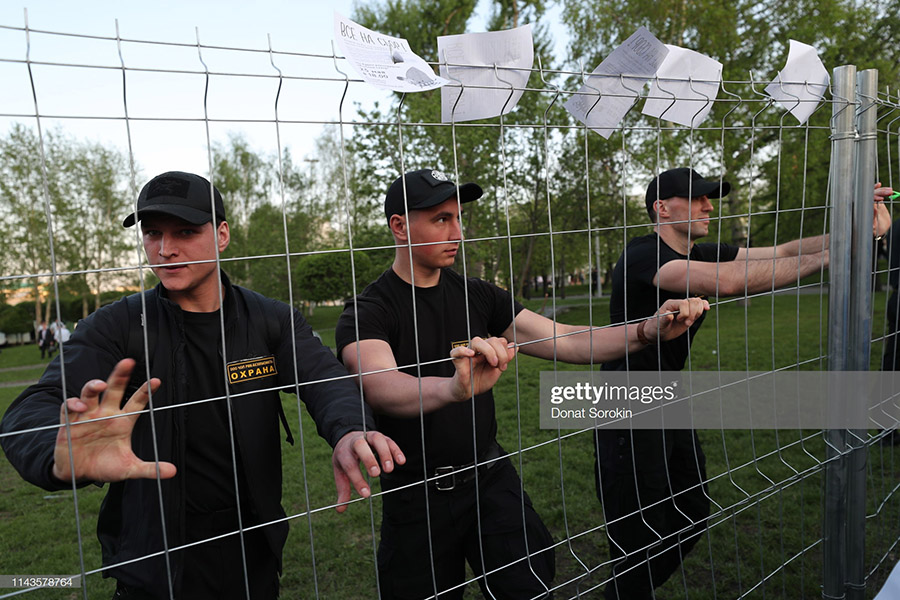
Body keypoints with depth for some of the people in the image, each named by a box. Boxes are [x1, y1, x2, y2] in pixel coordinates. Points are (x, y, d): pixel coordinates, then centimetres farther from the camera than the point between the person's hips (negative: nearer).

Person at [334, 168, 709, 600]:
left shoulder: (478, 296, 2)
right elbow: (378, 386, -33)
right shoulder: (366, 313, -13)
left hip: (491, 477, 3)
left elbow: (566, 342, -2)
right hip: (417, 496, -2)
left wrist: (648, 330, -17)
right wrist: (452, 389, -53)